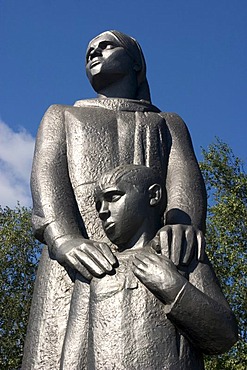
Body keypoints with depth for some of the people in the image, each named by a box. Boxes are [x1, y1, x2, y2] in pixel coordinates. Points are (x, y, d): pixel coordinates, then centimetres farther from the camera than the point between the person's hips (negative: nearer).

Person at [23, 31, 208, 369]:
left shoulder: (169, 125, 32)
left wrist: (185, 224, -18)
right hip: (77, 252, 0)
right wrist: (65, 240, -14)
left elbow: (185, 176, 9)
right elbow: (46, 175, 10)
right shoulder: (62, 117, 32)